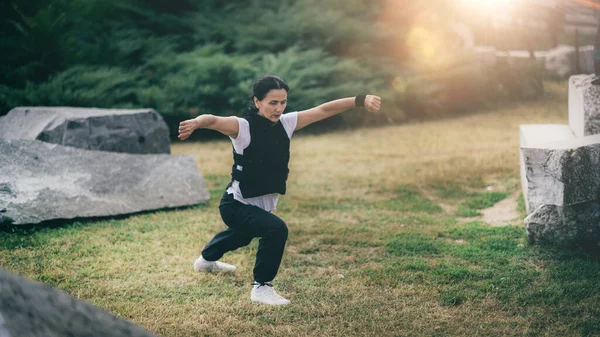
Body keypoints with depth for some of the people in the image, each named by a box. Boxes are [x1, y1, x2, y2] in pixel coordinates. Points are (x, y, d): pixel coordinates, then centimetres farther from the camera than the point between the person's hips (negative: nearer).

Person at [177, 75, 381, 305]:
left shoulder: (286, 123, -8)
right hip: (237, 204, -8)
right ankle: (261, 288, -13)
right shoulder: (243, 127, -26)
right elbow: (214, 121, -45)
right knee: (276, 229, -33)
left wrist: (361, 100, -16)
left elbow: (324, 110, -9)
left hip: (262, 206, 8)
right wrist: (196, 122, -68)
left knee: (242, 235, 36)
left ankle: (206, 260, 67)